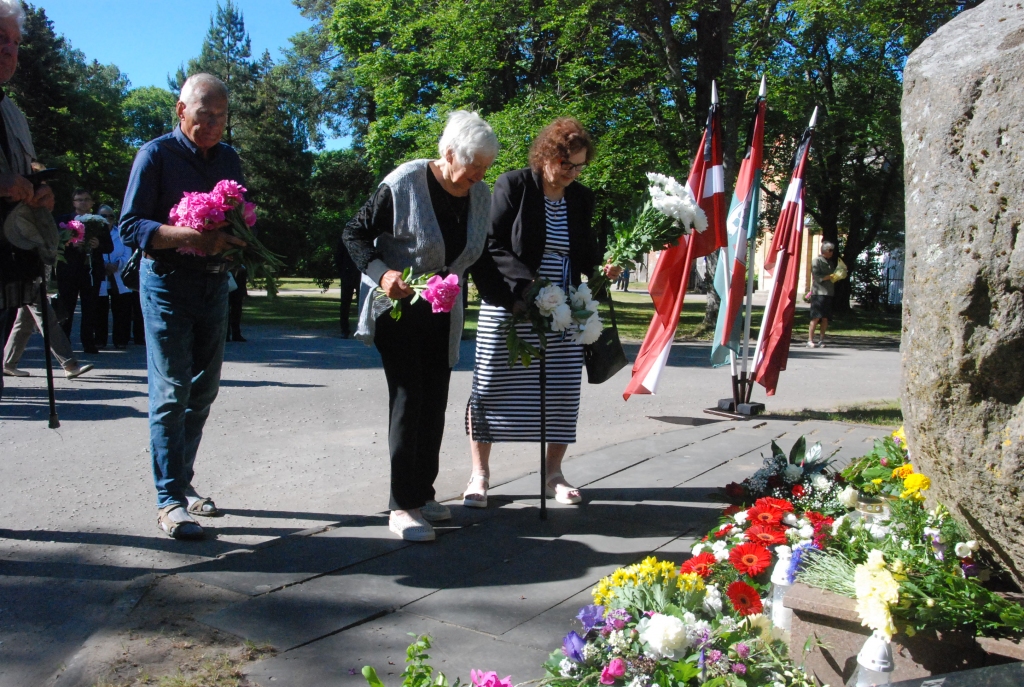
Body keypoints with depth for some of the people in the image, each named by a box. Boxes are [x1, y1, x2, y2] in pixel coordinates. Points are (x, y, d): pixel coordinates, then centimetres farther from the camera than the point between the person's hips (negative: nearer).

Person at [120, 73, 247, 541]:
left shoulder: (228, 159, 12)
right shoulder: (156, 155, -4)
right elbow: (130, 227, -10)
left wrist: (234, 237, -7)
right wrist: (187, 236, -25)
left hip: (215, 284, 6)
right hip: (168, 282, -6)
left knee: (203, 392, 10)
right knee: (171, 392, -8)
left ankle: (182, 483, 23)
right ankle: (170, 500, -2)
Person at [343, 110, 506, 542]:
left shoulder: (479, 195, 2)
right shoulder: (403, 185, -16)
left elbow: (476, 259, 12)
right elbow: (354, 234, -9)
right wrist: (381, 273, -25)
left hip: (442, 314, 6)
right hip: (397, 308, -6)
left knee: (434, 402, 8)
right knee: (408, 398, -9)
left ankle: (422, 494, 21)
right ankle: (402, 506, -1)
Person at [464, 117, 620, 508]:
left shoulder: (581, 199, 8)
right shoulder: (513, 186, -7)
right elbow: (491, 246, -11)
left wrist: (602, 269, -4)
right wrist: (527, 281, -22)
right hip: (508, 307, -4)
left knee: (562, 392, 5)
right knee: (492, 386, 2)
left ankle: (554, 474, 21)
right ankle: (479, 474, 15)